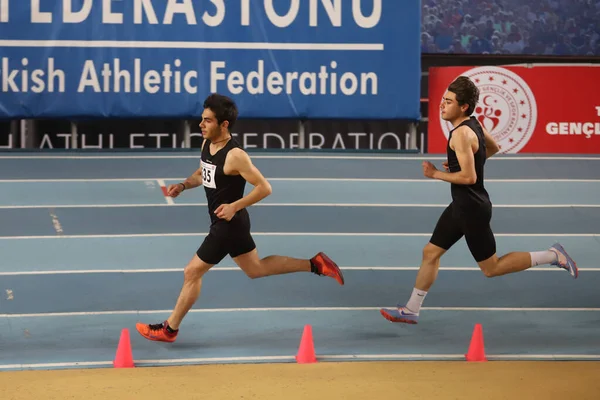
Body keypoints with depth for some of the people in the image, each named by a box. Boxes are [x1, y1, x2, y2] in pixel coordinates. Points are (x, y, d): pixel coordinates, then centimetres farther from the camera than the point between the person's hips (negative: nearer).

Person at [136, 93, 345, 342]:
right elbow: (202, 174, 18)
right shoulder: (207, 144, 0)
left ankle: (169, 329, 14)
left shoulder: (234, 155, -26)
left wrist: (234, 206, -25)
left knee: (192, 273, -1)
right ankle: (315, 265, 25)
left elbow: (264, 188, -22)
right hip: (225, 222, 10)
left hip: (229, 223, -10)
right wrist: (182, 186, 0)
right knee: (256, 269, 21)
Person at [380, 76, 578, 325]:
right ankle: (411, 310, 20)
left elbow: (469, 177, -29)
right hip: (461, 205, 10)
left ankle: (551, 256, 8)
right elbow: (494, 148, 23)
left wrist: (436, 174, -17)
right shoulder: (473, 124, 5)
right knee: (431, 252, 12)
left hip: (473, 208, -10)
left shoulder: (461, 133, -24)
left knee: (490, 268, 3)